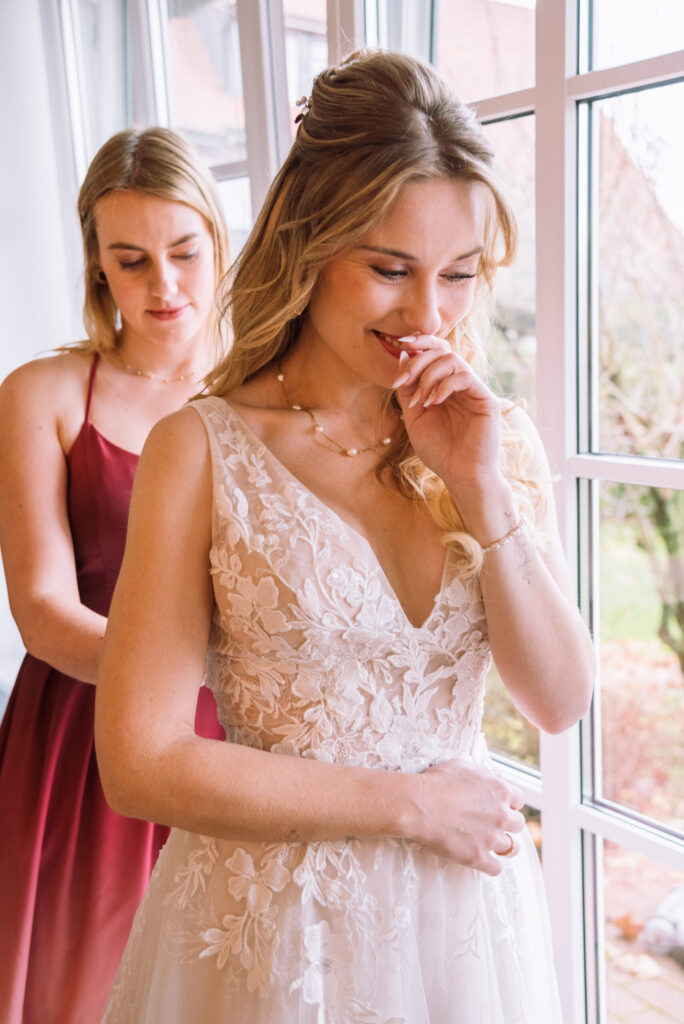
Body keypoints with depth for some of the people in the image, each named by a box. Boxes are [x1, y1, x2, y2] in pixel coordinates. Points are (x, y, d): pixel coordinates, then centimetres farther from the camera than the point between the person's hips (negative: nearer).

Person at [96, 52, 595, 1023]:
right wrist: (409, 803, -13)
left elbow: (560, 702, -6)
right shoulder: (201, 449, -14)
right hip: (271, 922, -3)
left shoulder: (503, 439, -3)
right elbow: (142, 764, -16)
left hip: (469, 910, 4)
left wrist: (482, 490, -18)